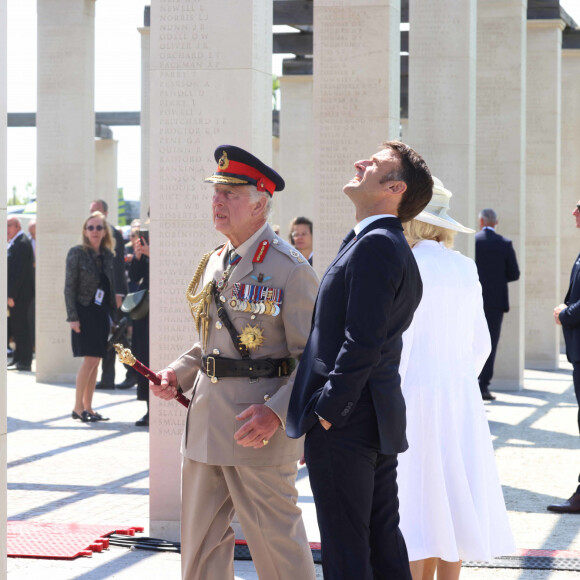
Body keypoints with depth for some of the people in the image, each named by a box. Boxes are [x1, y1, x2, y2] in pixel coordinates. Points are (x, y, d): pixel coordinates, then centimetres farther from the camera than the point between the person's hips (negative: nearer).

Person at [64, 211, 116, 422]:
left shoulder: (108, 255, 9)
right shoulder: (77, 253, -6)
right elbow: (69, 287, -7)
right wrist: (72, 316, -13)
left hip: (102, 313, 5)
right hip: (85, 312, -5)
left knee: (95, 361, 6)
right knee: (90, 359, -12)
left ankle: (88, 407, 12)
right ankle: (78, 406, -5)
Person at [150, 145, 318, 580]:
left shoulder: (290, 269, -11)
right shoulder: (213, 264, 13)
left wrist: (277, 412, -25)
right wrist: (179, 373, 6)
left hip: (259, 427, -8)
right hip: (205, 424, 8)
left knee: (276, 542, -1)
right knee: (200, 541, 14)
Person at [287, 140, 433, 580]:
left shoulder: (375, 244, -15)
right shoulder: (395, 247, 16)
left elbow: (362, 342, -21)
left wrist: (324, 412, -16)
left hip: (344, 426, -10)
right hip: (380, 423, 10)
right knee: (385, 544, 14)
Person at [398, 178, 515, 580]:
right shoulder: (465, 269, 7)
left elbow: (395, 348, -15)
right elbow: (480, 344, 12)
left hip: (413, 395, -7)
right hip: (462, 398, 7)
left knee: (414, 505, -3)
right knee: (451, 502, 11)